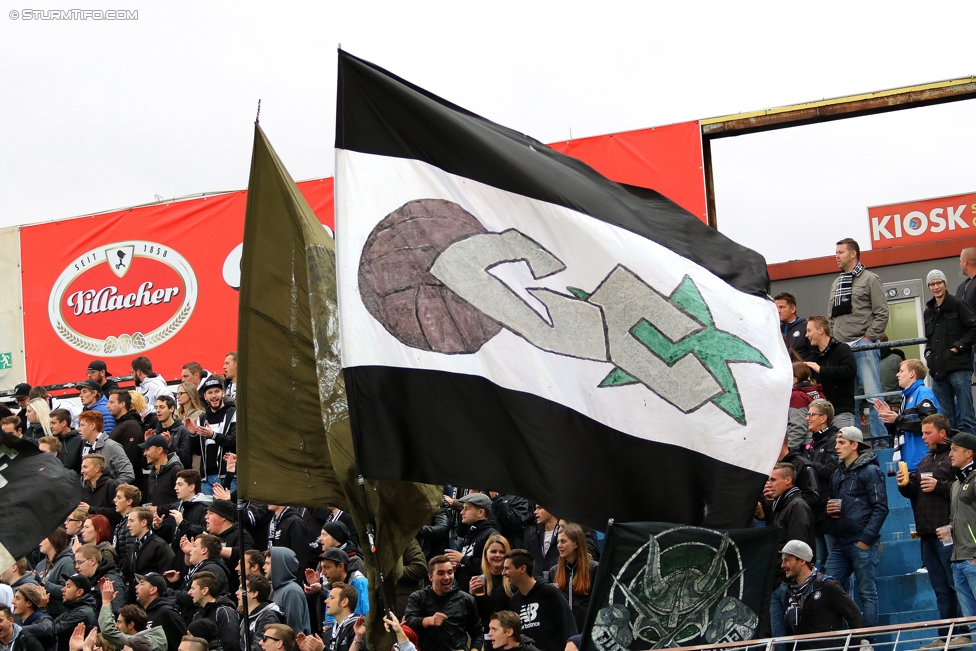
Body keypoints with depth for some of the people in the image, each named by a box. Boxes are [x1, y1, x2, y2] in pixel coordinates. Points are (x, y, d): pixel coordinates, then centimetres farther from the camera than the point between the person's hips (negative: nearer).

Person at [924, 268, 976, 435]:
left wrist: (959, 346, -12)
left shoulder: (957, 305, -2)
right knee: (945, 418, 8)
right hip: (938, 370, 6)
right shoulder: (929, 312, 17)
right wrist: (928, 352, 11)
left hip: (959, 368, -6)